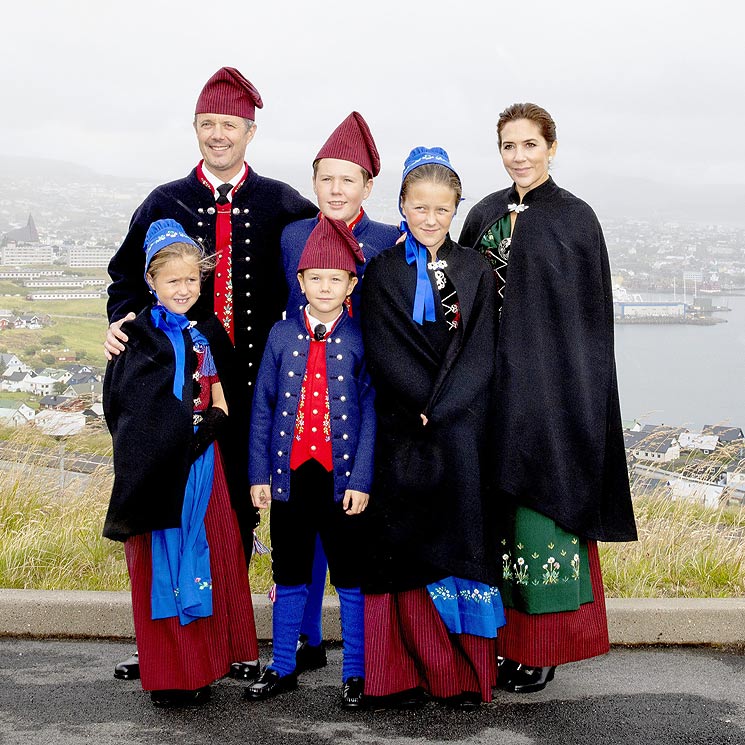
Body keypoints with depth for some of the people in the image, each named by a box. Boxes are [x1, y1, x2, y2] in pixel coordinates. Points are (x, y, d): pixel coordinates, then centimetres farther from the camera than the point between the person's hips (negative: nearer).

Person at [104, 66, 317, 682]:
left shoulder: (283, 205, 6)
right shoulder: (165, 204, 8)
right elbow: (129, 274, 10)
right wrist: (123, 320, -9)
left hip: (251, 379, 0)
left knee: (238, 505, 5)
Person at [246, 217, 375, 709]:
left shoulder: (361, 339, -2)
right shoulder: (282, 336, 4)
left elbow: (370, 412, -3)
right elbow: (263, 407, 5)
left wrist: (361, 480, -9)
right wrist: (259, 474, 0)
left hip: (342, 475, -2)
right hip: (290, 473, 2)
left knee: (350, 577, 6)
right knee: (290, 576, 12)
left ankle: (355, 673, 18)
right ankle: (283, 668, 24)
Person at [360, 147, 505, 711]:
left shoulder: (475, 271, 8)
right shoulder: (383, 271, 5)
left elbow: (480, 351, 0)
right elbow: (383, 351, -4)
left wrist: (441, 409, -12)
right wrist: (425, 406, -13)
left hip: (462, 430, 1)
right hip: (402, 427, -1)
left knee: (462, 538, 1)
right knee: (404, 544, -1)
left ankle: (466, 671, 8)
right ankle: (407, 669, 7)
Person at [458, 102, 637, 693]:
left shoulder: (576, 218, -1)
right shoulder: (484, 215, 12)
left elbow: (594, 312, -3)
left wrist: (578, 394, -8)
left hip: (550, 383, -4)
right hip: (493, 381, 4)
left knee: (543, 505, -5)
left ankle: (542, 649, 5)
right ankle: (506, 638, 16)